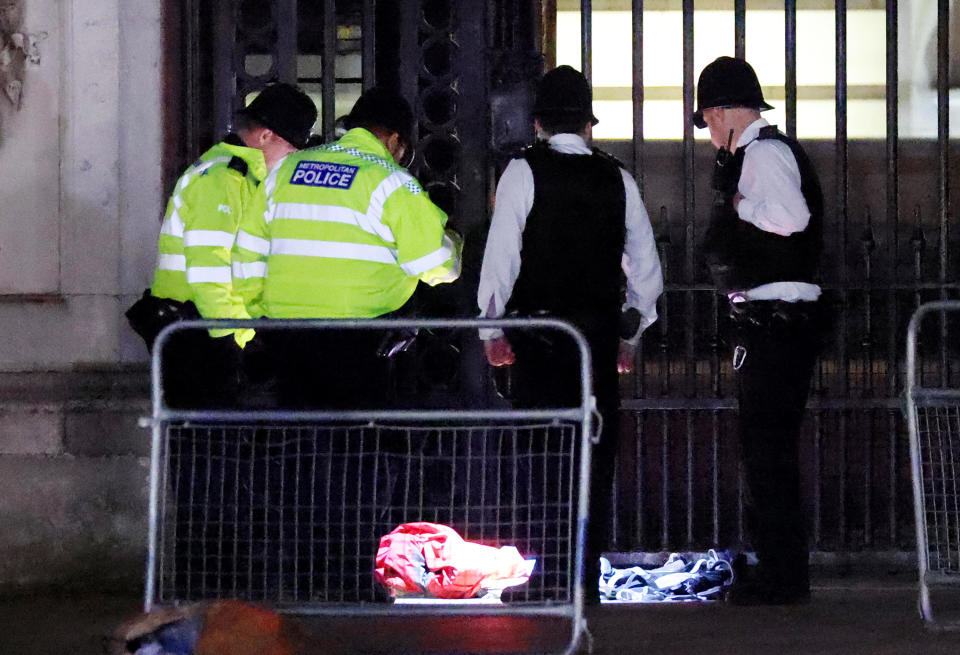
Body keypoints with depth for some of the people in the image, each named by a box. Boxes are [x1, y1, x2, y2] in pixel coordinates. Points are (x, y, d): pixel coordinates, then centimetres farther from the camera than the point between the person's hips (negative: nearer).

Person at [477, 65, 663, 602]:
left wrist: (491, 329, 3)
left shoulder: (524, 173, -2)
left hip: (538, 327, -3)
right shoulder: (618, 180, 8)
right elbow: (647, 269, 13)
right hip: (600, 330, 3)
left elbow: (501, 256, -5)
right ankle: (587, 577, 6)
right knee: (595, 452, 6)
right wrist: (629, 335, 22)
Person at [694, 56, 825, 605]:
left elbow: (791, 217, -26)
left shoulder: (764, 151, -12)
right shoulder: (761, 151, 19)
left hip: (774, 318, -11)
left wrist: (740, 205, -11)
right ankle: (781, 572, 20)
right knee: (767, 444, 15)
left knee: (769, 445, -8)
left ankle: (784, 576, -7)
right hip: (773, 320, 11)